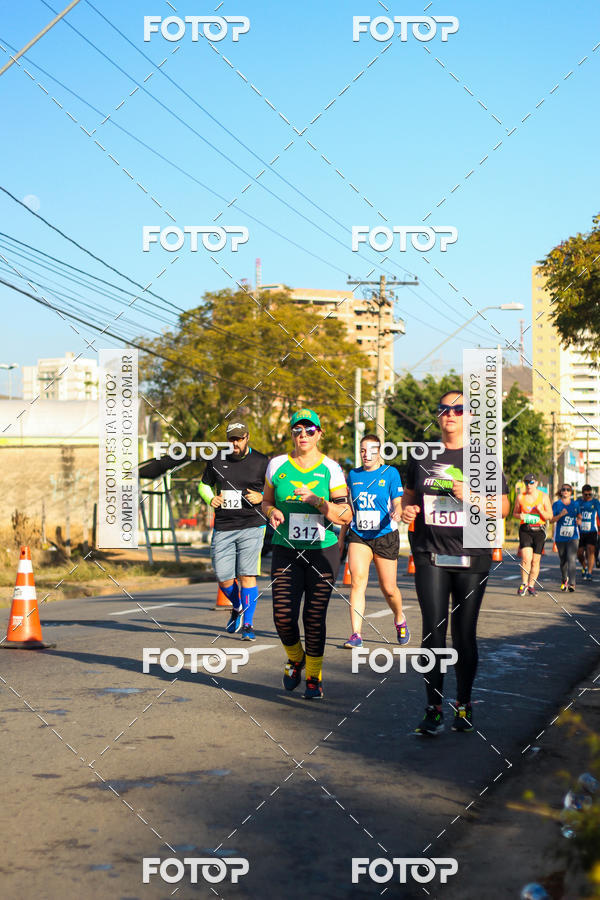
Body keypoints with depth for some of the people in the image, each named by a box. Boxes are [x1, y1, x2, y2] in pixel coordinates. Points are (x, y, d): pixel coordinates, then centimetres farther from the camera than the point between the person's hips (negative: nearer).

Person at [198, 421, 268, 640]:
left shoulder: (261, 462, 2)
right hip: (222, 529, 3)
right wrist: (210, 499, 2)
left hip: (251, 527, -3)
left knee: (246, 575, -11)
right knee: (223, 577, 2)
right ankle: (238, 608, 33)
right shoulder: (217, 461, 8)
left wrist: (261, 497, -10)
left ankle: (248, 624, -3)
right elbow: (204, 485, 22)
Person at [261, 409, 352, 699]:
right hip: (286, 552, 1)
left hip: (323, 551, -1)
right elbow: (266, 502, 17)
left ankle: (314, 676, 16)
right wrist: (272, 512, -6)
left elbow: (346, 516, -6)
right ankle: (295, 659, 22)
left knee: (315, 617, -2)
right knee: (283, 615, -8)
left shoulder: (330, 469, -2)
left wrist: (317, 501, -21)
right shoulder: (277, 465, 4)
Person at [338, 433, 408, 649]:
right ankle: (356, 635, -17)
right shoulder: (353, 475, 10)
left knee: (389, 589, 4)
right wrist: (341, 536, 17)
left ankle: (400, 620, 35)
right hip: (358, 536, 2)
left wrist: (397, 513, -29)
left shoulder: (390, 473, -1)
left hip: (385, 536, -2)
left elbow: (397, 503, -6)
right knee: (357, 581, -16)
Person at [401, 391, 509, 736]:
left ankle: (464, 705, 18)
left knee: (465, 633, 5)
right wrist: (407, 509, 0)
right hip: (431, 556, 1)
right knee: (433, 630, -5)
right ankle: (434, 708, 1)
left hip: (471, 557, -1)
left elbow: (503, 507, 3)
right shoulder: (423, 456, 10)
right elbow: (409, 493, 23)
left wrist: (472, 496, -14)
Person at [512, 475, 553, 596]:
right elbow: (515, 513, 15)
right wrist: (519, 516, -8)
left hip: (539, 530, 0)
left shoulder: (543, 497, 1)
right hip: (525, 530, 0)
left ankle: (531, 586, 14)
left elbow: (549, 516, 2)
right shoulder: (520, 496, 3)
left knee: (535, 561, 1)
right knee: (526, 559, -15)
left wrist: (540, 510, -17)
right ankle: (524, 584, 1)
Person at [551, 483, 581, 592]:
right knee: (563, 560, 8)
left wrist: (579, 520, -1)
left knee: (572, 559, -15)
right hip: (560, 536, 0)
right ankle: (565, 580, 31)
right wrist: (561, 515, -19)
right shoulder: (556, 504, 2)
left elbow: (579, 515, 21)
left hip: (573, 536, 0)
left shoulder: (575, 504, 8)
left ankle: (572, 583, -20)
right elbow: (552, 519, -2)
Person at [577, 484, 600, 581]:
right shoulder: (578, 502, 5)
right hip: (580, 532, 2)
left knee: (591, 551, -15)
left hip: (592, 531, -2)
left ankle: (589, 573, -17)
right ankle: (585, 568, 32)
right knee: (579, 553, 4)